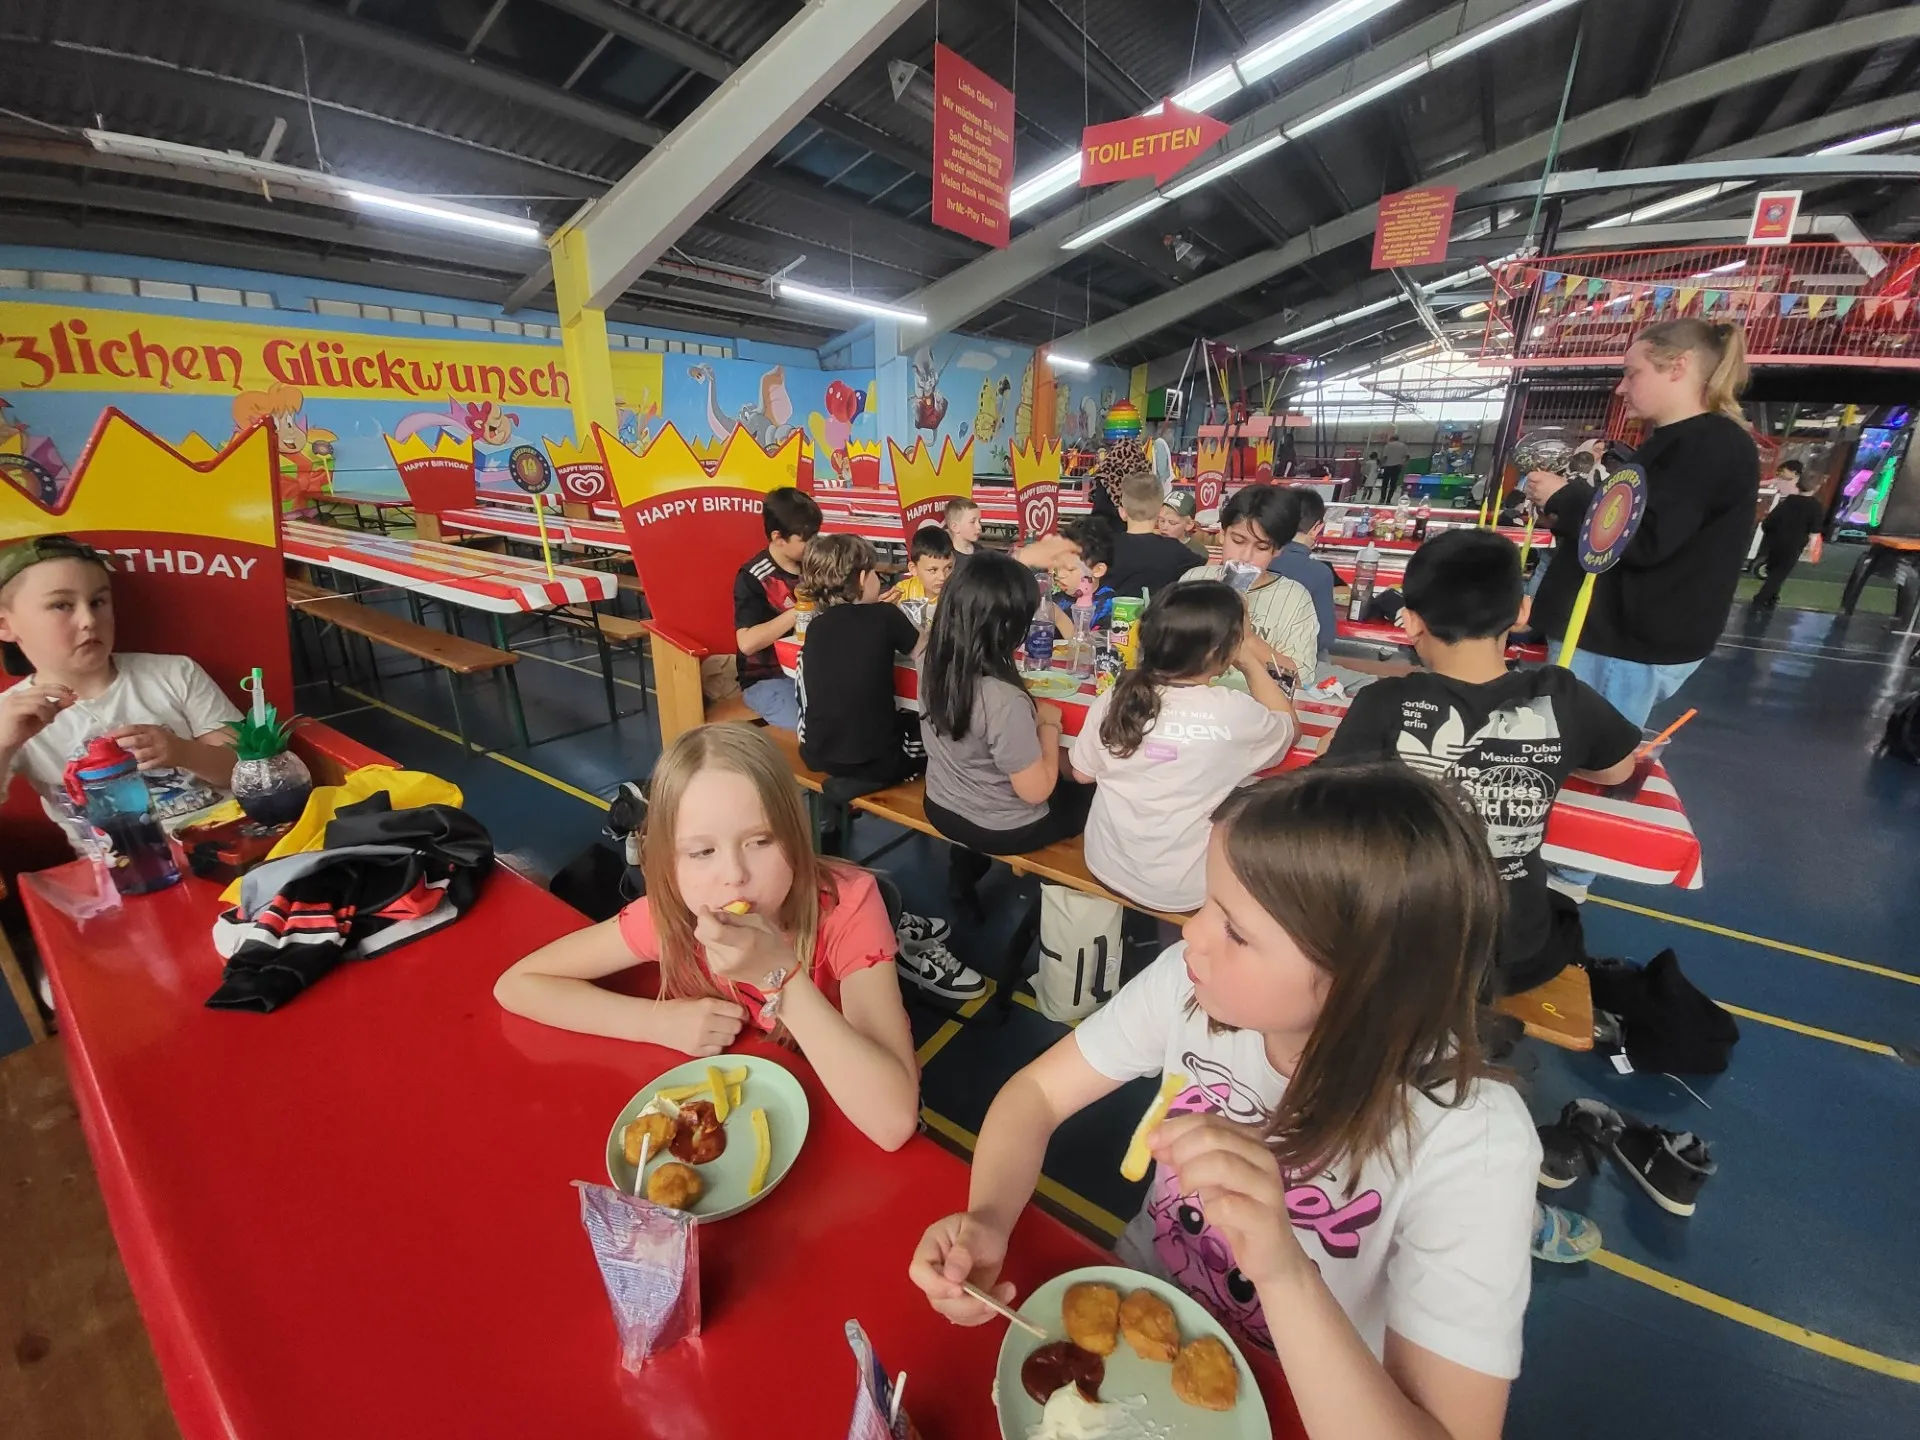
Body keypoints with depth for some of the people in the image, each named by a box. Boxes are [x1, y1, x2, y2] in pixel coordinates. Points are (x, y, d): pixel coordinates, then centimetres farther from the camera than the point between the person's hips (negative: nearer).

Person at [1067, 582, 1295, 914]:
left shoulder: (1116, 698, -11)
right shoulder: (1236, 712, -21)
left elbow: (1083, 773, 3)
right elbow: (1288, 727, 3)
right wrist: (1251, 662, 7)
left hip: (1106, 866, 4)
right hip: (1180, 891, -4)